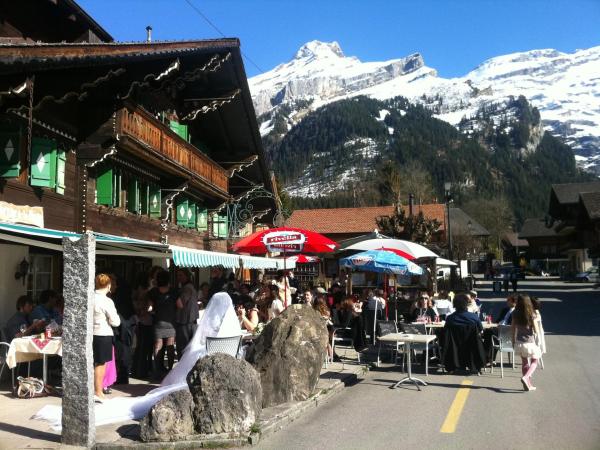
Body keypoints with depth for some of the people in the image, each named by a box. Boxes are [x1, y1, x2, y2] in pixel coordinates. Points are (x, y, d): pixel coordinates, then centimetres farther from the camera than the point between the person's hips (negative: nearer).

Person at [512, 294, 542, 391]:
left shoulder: (515, 314, -4)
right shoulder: (531, 315, -16)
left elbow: (513, 328, 5)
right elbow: (536, 331, -14)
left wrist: (513, 339, 17)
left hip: (519, 342, 4)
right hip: (529, 342, -4)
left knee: (524, 363, 16)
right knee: (534, 362, 14)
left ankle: (528, 385, 21)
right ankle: (525, 377, -9)